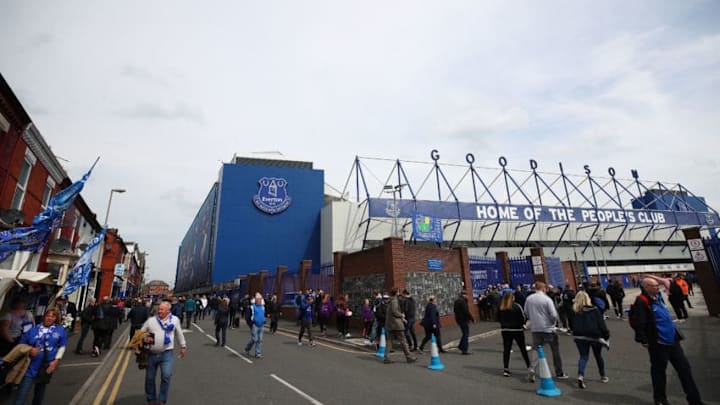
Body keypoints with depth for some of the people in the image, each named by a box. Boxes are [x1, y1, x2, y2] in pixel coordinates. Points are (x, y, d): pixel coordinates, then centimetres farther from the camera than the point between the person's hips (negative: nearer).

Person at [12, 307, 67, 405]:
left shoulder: (60, 330, 0)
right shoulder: (33, 329, -1)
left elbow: (62, 347, 4)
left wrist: (56, 361, -6)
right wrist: (30, 350, -15)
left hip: (47, 366, 1)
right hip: (31, 366, -1)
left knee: (40, 389, 20)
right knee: (21, 396, -7)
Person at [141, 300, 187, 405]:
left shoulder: (175, 320, 1)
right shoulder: (150, 320, 1)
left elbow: (179, 334, 13)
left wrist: (183, 346, 17)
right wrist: (145, 339, -13)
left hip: (167, 353, -2)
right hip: (152, 353, 2)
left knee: (166, 376, -15)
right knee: (149, 378, 12)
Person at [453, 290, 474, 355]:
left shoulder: (457, 301, 13)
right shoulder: (462, 301, -19)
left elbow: (454, 310, 19)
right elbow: (466, 311, -22)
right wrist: (472, 318, -14)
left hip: (459, 319, 9)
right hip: (464, 320, -9)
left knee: (465, 333, 20)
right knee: (466, 334, -2)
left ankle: (461, 346, 22)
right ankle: (465, 350, 1)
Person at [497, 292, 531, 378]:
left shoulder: (501, 307, -4)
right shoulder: (516, 306, -15)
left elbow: (498, 319, 3)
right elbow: (524, 317, -9)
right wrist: (522, 324, 9)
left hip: (505, 330, 2)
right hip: (517, 330, -2)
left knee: (506, 349, 5)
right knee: (522, 348, 18)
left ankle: (506, 369, 1)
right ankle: (528, 365, 34)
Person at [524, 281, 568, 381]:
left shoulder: (528, 299, -1)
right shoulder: (547, 299, -13)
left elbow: (526, 313, 5)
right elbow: (554, 315, -15)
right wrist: (553, 322, 5)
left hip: (535, 329, 3)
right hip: (548, 328, -3)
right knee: (555, 350, 15)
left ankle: (532, 370, -4)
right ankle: (559, 373, 25)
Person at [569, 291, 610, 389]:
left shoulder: (573, 311, -3)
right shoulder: (594, 310, -9)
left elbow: (571, 325, 4)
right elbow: (601, 324, -9)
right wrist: (606, 335, 1)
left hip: (580, 337, 1)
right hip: (595, 336, -1)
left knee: (583, 356, 6)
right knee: (598, 356, 20)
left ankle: (580, 375, -14)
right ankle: (603, 376, 36)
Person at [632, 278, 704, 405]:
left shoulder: (658, 296, 6)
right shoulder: (642, 302, -22)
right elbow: (638, 324, -23)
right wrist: (645, 341, -19)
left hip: (672, 340, 8)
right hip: (658, 343, -8)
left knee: (684, 368, 13)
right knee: (659, 371, 9)